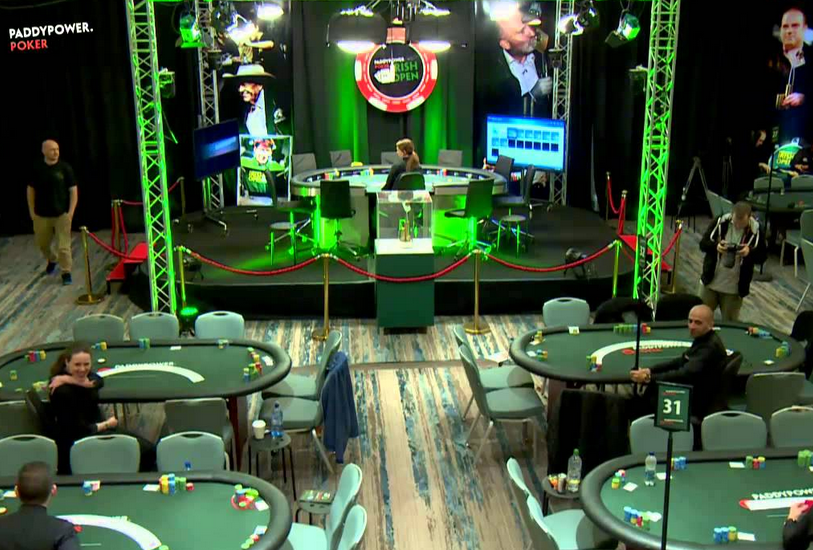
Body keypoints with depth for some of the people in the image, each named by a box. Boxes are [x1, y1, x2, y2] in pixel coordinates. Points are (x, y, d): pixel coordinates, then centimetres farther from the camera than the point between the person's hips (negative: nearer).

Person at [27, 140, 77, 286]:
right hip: (42, 214, 3)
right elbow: (30, 190, 7)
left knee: (63, 246, -4)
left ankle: (66, 272, 8)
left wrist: (71, 211, -9)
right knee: (42, 243, 17)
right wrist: (31, 211, 4)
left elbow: (73, 190, -3)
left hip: (62, 213, -2)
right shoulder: (37, 169, -2)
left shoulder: (65, 168, -6)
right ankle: (51, 260, 46)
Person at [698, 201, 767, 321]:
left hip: (735, 288, -1)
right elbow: (703, 244, -6)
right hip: (710, 282, 1)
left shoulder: (755, 230, -12)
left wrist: (750, 252, -26)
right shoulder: (720, 222, -11)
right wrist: (716, 246, -28)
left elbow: (762, 256, -5)